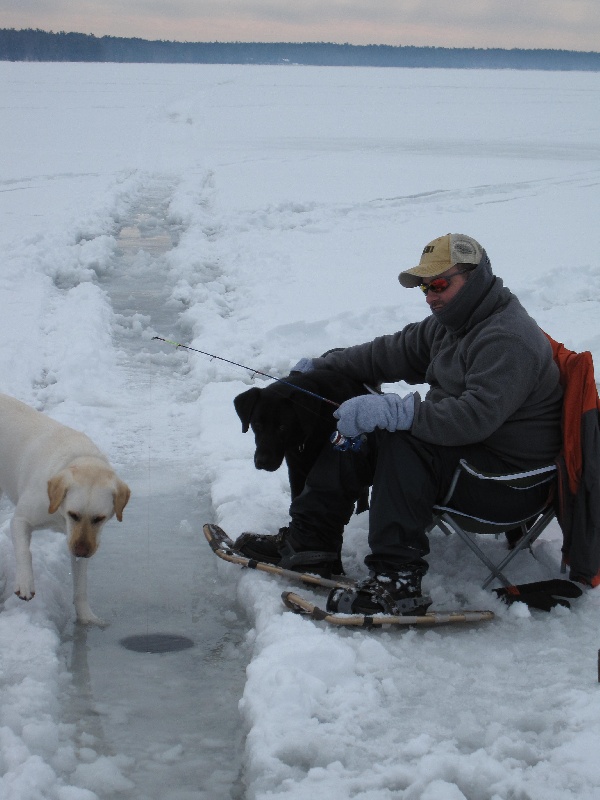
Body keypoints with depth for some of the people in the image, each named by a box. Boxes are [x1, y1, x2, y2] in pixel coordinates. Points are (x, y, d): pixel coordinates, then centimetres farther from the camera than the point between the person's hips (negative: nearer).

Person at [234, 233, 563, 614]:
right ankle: (309, 541, 2)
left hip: (509, 482, -10)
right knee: (356, 433, 1)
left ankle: (398, 579, -30)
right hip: (458, 446, 10)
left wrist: (391, 410, -37)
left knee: (401, 441, -30)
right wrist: (322, 366, 5)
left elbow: (475, 415, -34)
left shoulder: (508, 340, -22)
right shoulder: (452, 323, 10)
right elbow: (394, 351, 16)